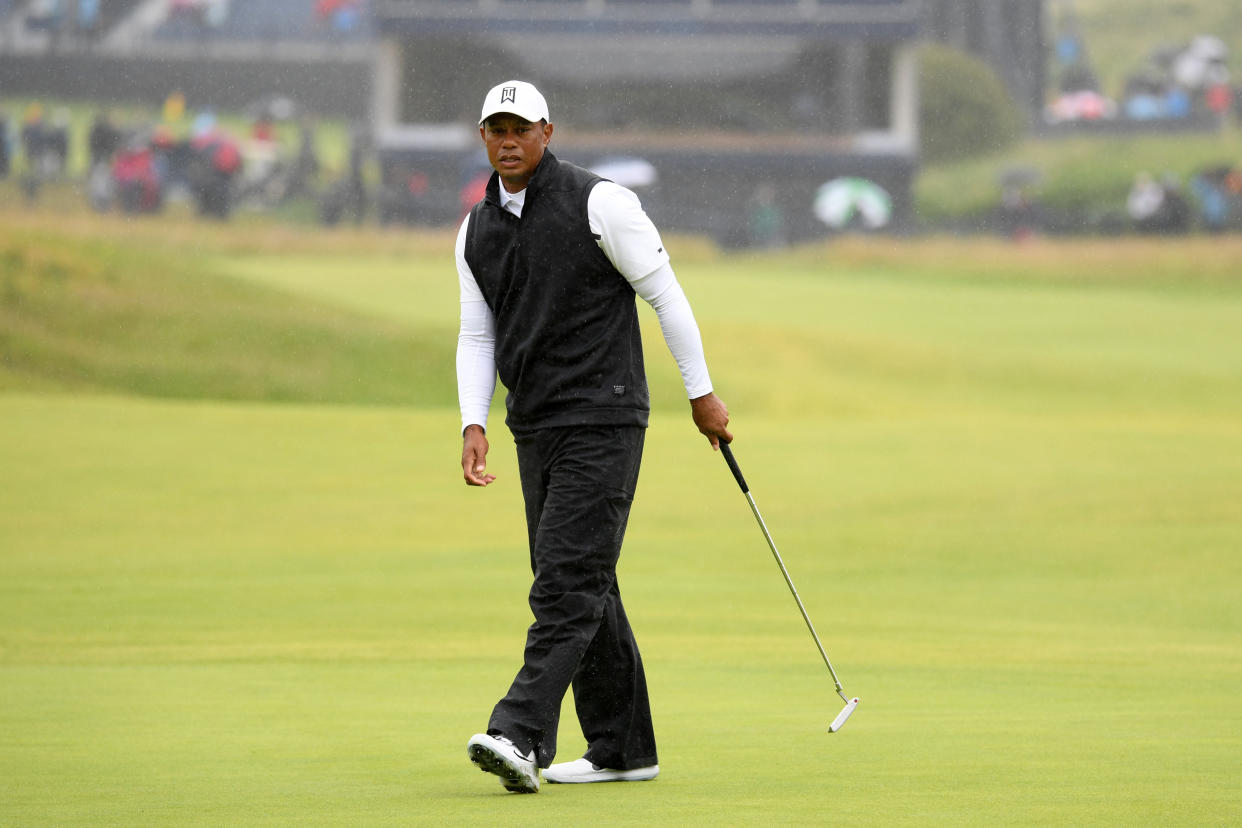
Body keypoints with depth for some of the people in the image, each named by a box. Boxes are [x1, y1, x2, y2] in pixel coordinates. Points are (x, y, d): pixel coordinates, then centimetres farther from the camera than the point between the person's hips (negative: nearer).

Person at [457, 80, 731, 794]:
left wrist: (702, 394, -2)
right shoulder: (477, 232, 9)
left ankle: (522, 736, -25)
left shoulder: (598, 203, -10)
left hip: (604, 421, -7)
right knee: (586, 589, 9)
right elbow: (477, 337, 12)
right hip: (536, 432, 7)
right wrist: (474, 425, -3)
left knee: (567, 580, -15)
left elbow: (665, 293, -5)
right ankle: (624, 748, 16)